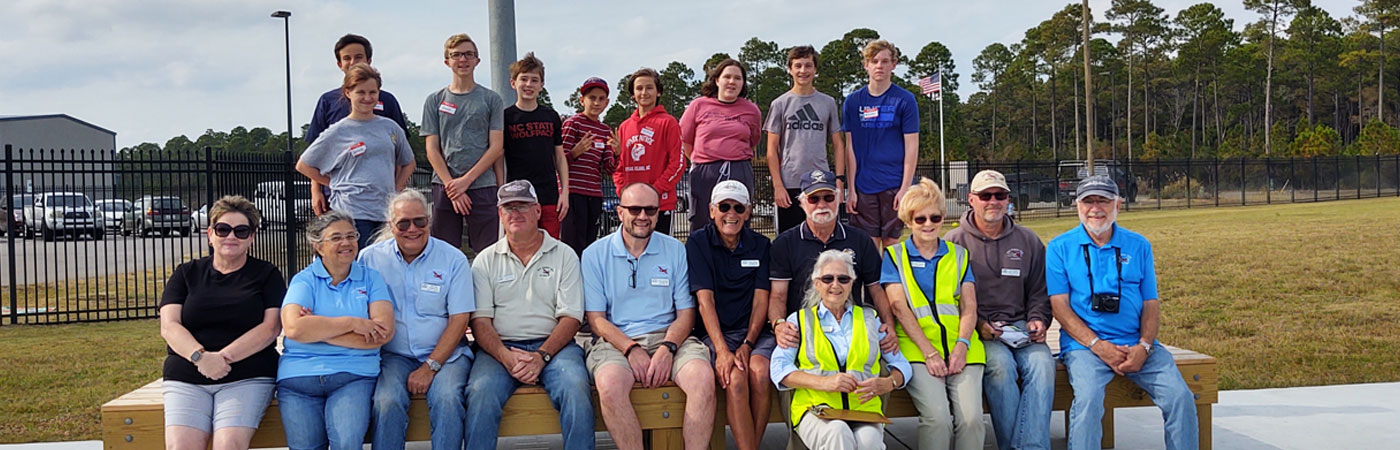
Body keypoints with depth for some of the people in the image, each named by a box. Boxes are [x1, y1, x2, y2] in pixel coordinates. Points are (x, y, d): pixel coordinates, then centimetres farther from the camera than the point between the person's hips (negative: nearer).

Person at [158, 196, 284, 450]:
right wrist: (201, 356, -15)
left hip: (247, 378, -2)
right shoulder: (186, 274, 17)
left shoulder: (266, 274, 12)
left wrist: (223, 357, -13)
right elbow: (169, 326, 5)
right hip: (185, 379, 2)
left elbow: (271, 327, 0)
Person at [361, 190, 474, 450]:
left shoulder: (453, 260, 2)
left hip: (444, 353, -1)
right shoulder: (370, 258, 6)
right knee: (387, 401, -28)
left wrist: (430, 367, -11)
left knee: (447, 398, -30)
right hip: (394, 355, 1)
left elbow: (459, 319, -2)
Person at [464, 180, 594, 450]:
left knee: (576, 388, -30)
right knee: (481, 392, -30)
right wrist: (506, 357, -14)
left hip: (553, 345, 0)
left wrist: (541, 356, -14)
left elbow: (571, 317, 2)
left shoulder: (564, 256, 10)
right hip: (501, 347, 1)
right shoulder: (486, 260, 13)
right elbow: (480, 320, 5)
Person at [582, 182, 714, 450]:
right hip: (616, 340, -1)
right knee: (609, 383, -34)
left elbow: (686, 312, 8)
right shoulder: (595, 254, 7)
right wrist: (631, 349, -15)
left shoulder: (675, 250, 11)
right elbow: (596, 318, 2)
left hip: (667, 337, 1)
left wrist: (668, 348, -13)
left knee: (703, 376, -29)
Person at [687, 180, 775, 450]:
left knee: (760, 371, -29)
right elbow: (705, 300, -8)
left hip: (753, 331, 2)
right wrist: (722, 350, -19)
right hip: (714, 333, -2)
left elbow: (761, 299, 4)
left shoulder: (761, 245, 11)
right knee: (735, 376, -30)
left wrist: (748, 344, -11)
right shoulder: (698, 243, 2)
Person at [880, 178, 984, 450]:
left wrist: (962, 345, -8)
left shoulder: (958, 255, 20)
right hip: (917, 348, -2)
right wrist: (929, 351, -11)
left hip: (960, 347, 2)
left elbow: (969, 306, 11)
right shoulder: (894, 256, 12)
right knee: (937, 416, -25)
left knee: (972, 417, -20)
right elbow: (899, 306, 0)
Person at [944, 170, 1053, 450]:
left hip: (1020, 326, 3)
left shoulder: (1028, 241, 17)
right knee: (1000, 364, -33)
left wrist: (1038, 321, 1)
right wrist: (977, 324, -12)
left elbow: (1039, 292, 21)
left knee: (1042, 362, -28)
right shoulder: (955, 243, 7)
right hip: (975, 330, -3)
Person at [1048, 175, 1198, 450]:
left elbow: (1151, 303, 11)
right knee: (1088, 398, -31)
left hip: (1137, 346, 3)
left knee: (1181, 398, -18)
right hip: (1084, 345, -3)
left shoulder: (1139, 246, 13)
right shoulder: (1060, 248, 5)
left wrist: (1144, 347, -8)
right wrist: (1098, 345, -13)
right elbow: (1060, 306, -1)